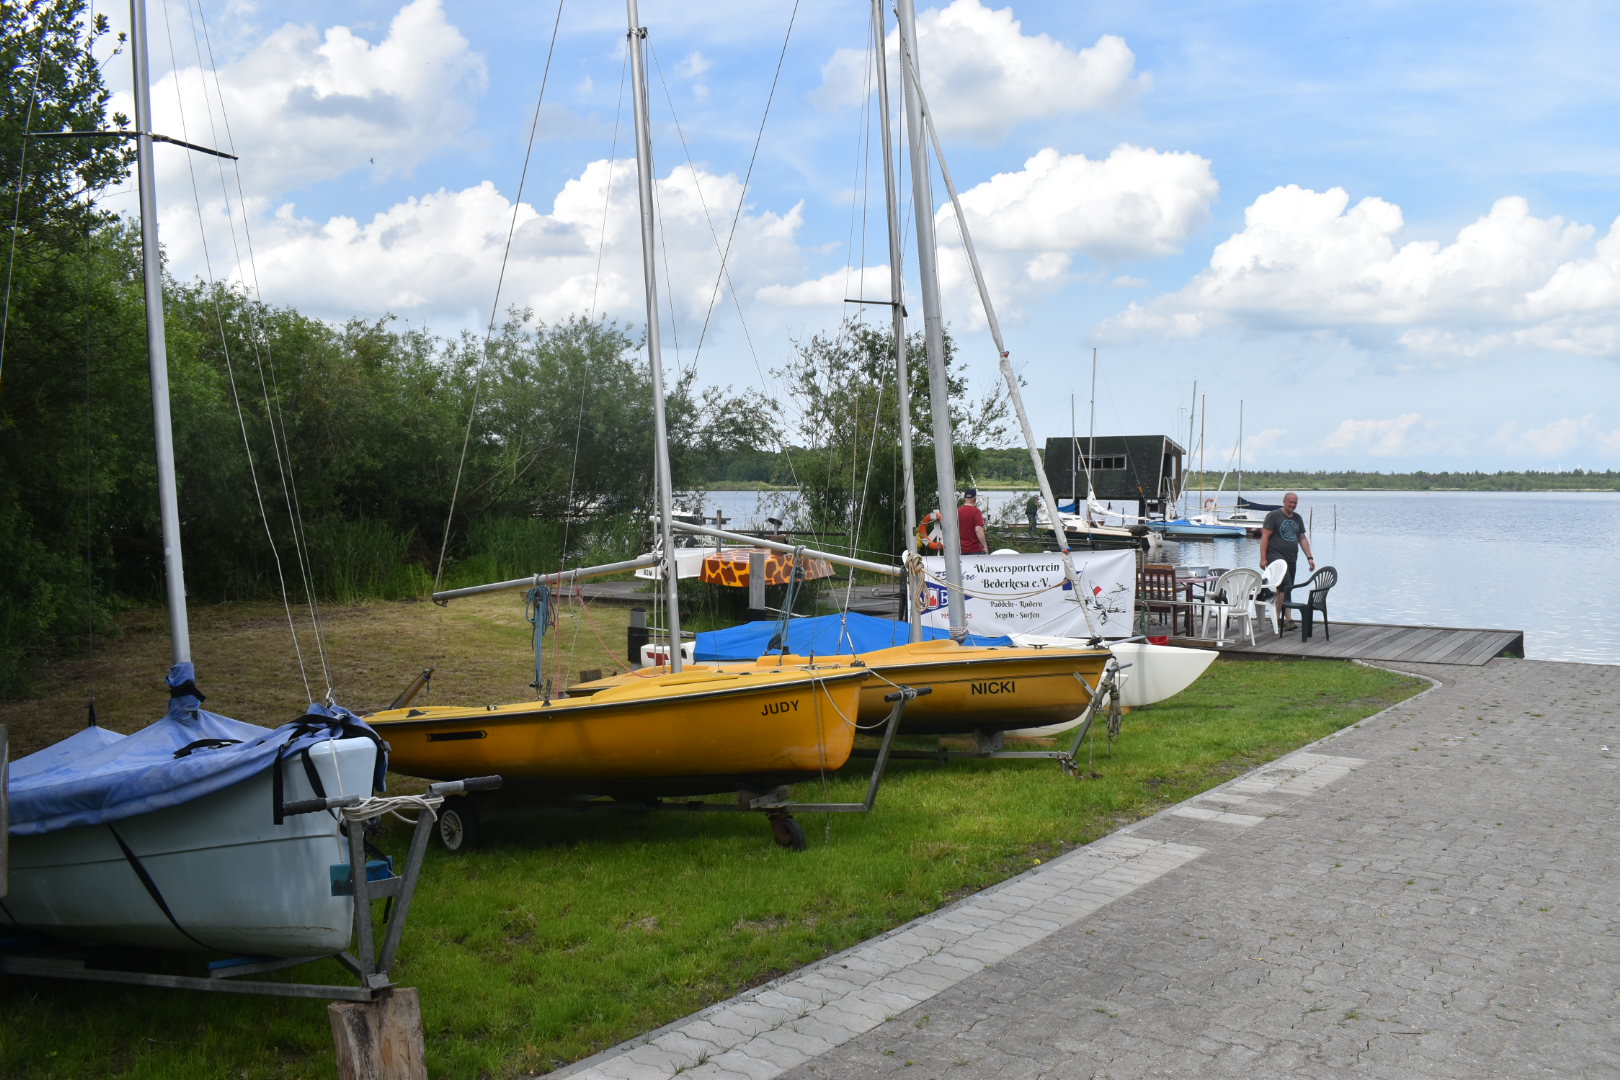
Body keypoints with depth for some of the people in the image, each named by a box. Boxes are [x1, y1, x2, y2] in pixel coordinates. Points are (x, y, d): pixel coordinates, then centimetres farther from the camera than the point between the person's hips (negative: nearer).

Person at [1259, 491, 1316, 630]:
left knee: (1283, 589, 8)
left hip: (1291, 559, 7)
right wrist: (1263, 558, -14)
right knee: (1285, 588, -16)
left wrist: (1309, 557, 10)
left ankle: (1277, 618, 14)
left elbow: (1303, 539, 19)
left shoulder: (1297, 518, 17)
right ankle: (1287, 618, -16)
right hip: (1276, 557, -7)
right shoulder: (1274, 516, -4)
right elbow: (1265, 537, -8)